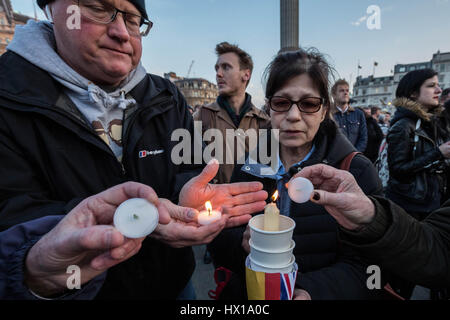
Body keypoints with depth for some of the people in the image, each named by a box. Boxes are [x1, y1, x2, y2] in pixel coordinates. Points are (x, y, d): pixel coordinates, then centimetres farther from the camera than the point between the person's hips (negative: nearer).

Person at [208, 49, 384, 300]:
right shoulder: (248, 167, -4)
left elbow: (360, 267, -13)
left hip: (313, 291, -1)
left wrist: (308, 291, -28)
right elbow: (217, 239, -2)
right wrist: (243, 243, -21)